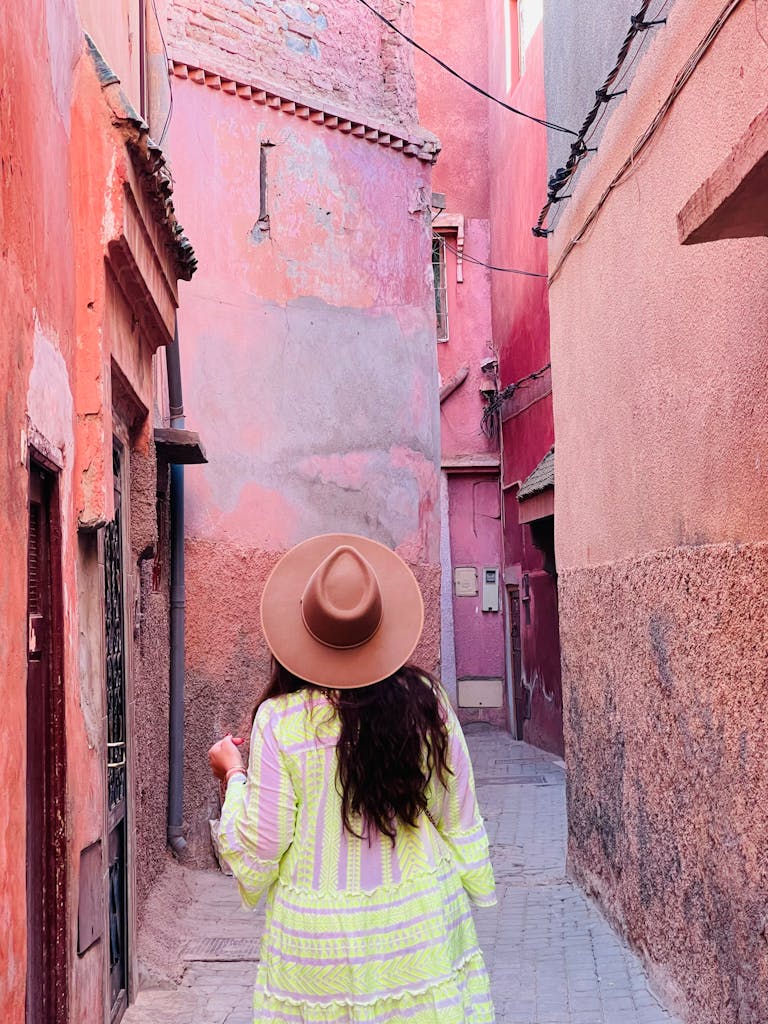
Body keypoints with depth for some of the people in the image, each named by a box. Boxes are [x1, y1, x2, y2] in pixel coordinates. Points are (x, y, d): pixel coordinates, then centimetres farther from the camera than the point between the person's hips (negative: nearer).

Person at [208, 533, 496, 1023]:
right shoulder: (425, 701, -8)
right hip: (422, 923, 2)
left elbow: (259, 847, -8)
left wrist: (233, 774, 9)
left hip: (319, 937, -1)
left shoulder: (280, 720, -15)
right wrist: (474, 890, 17)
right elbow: (459, 819, 2)